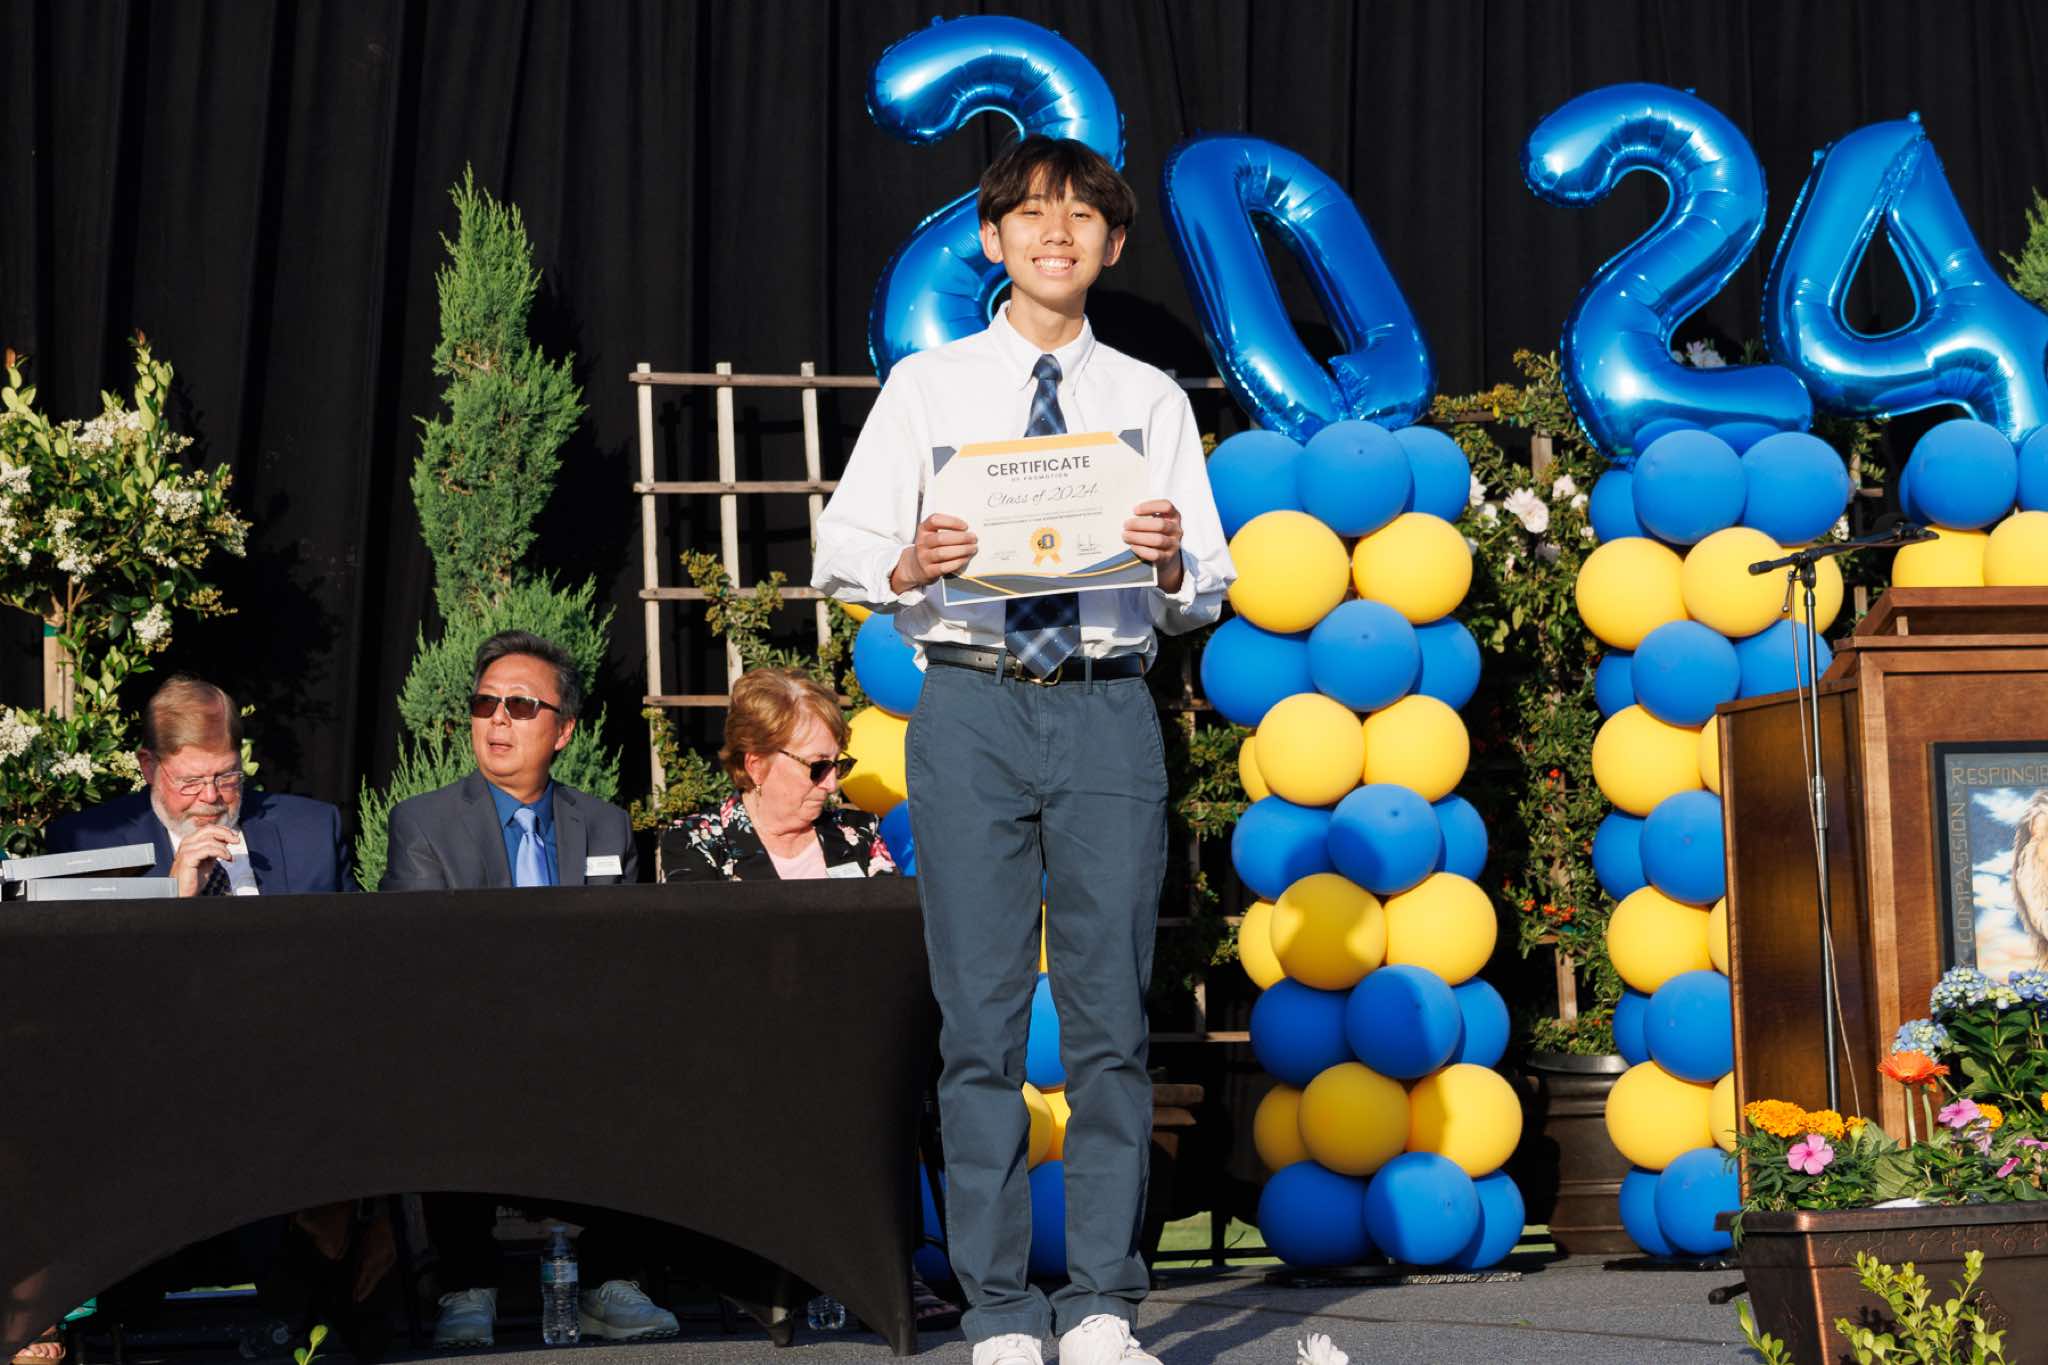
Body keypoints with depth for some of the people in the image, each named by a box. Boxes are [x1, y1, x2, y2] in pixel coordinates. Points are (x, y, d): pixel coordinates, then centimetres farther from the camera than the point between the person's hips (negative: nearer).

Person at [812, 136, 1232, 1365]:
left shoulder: (1151, 400, 11)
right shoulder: (928, 388, 9)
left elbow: (1207, 592, 6)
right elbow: (842, 548, 4)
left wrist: (1174, 563, -16)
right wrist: (910, 567, -17)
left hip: (1109, 709, 1)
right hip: (972, 705, -1)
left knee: (1113, 1014, 0)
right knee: (981, 1019, -1)